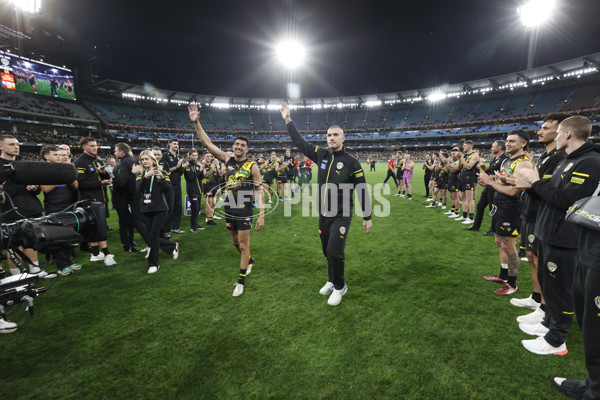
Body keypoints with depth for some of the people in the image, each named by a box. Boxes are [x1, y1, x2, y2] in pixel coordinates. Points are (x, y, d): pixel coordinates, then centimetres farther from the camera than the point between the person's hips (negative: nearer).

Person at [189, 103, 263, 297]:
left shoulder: (252, 165, -9)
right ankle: (249, 260, 47)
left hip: (244, 211, -5)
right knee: (235, 242, 19)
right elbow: (207, 143, -1)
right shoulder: (228, 159, 3)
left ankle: (241, 281, 13)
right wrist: (196, 122, -11)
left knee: (244, 245, 1)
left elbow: (259, 191, -10)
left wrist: (261, 214, -16)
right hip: (229, 209, 5)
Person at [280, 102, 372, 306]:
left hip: (342, 215, -4)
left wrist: (367, 217, -5)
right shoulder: (321, 155, 3)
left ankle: (339, 287, 15)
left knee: (334, 251, -10)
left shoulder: (351, 162, -9)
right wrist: (288, 120, 13)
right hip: (323, 214, 5)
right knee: (327, 251, 15)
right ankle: (331, 280, 38)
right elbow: (299, 142, 12)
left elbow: (362, 191, -5)